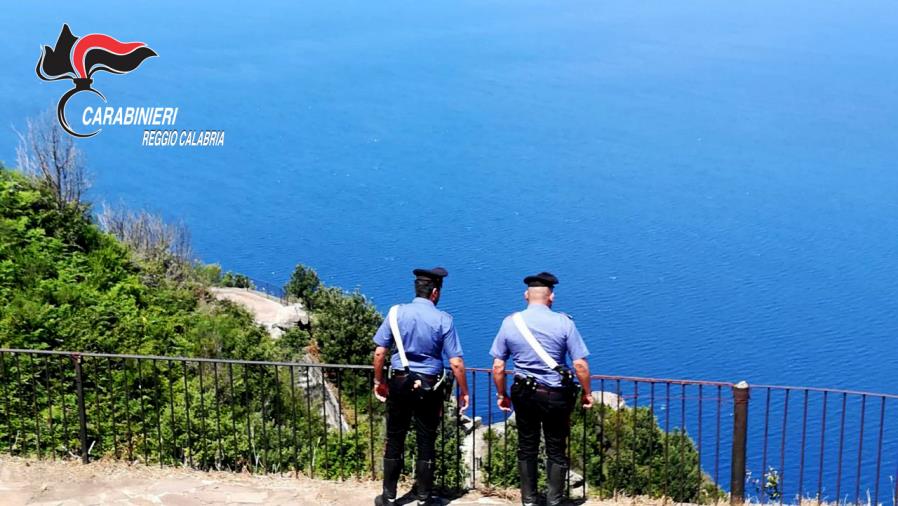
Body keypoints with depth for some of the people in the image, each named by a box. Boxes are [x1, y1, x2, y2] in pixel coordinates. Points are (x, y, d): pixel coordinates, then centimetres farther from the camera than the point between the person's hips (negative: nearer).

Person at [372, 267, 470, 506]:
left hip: (399, 383, 1)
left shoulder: (396, 313, -5)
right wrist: (463, 392, 2)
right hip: (429, 387, -1)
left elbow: (379, 353, -3)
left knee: (394, 440, 12)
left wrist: (378, 381, 10)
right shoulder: (443, 319, -9)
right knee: (426, 442, 9)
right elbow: (456, 363, -10)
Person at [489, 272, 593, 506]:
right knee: (556, 451, 11)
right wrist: (586, 392, 4)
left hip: (525, 393, 2)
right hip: (556, 396, -2)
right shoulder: (564, 323, -9)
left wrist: (502, 395, 13)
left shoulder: (510, 323, -2)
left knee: (526, 449, 15)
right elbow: (580, 365, -10)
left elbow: (498, 367, 0)